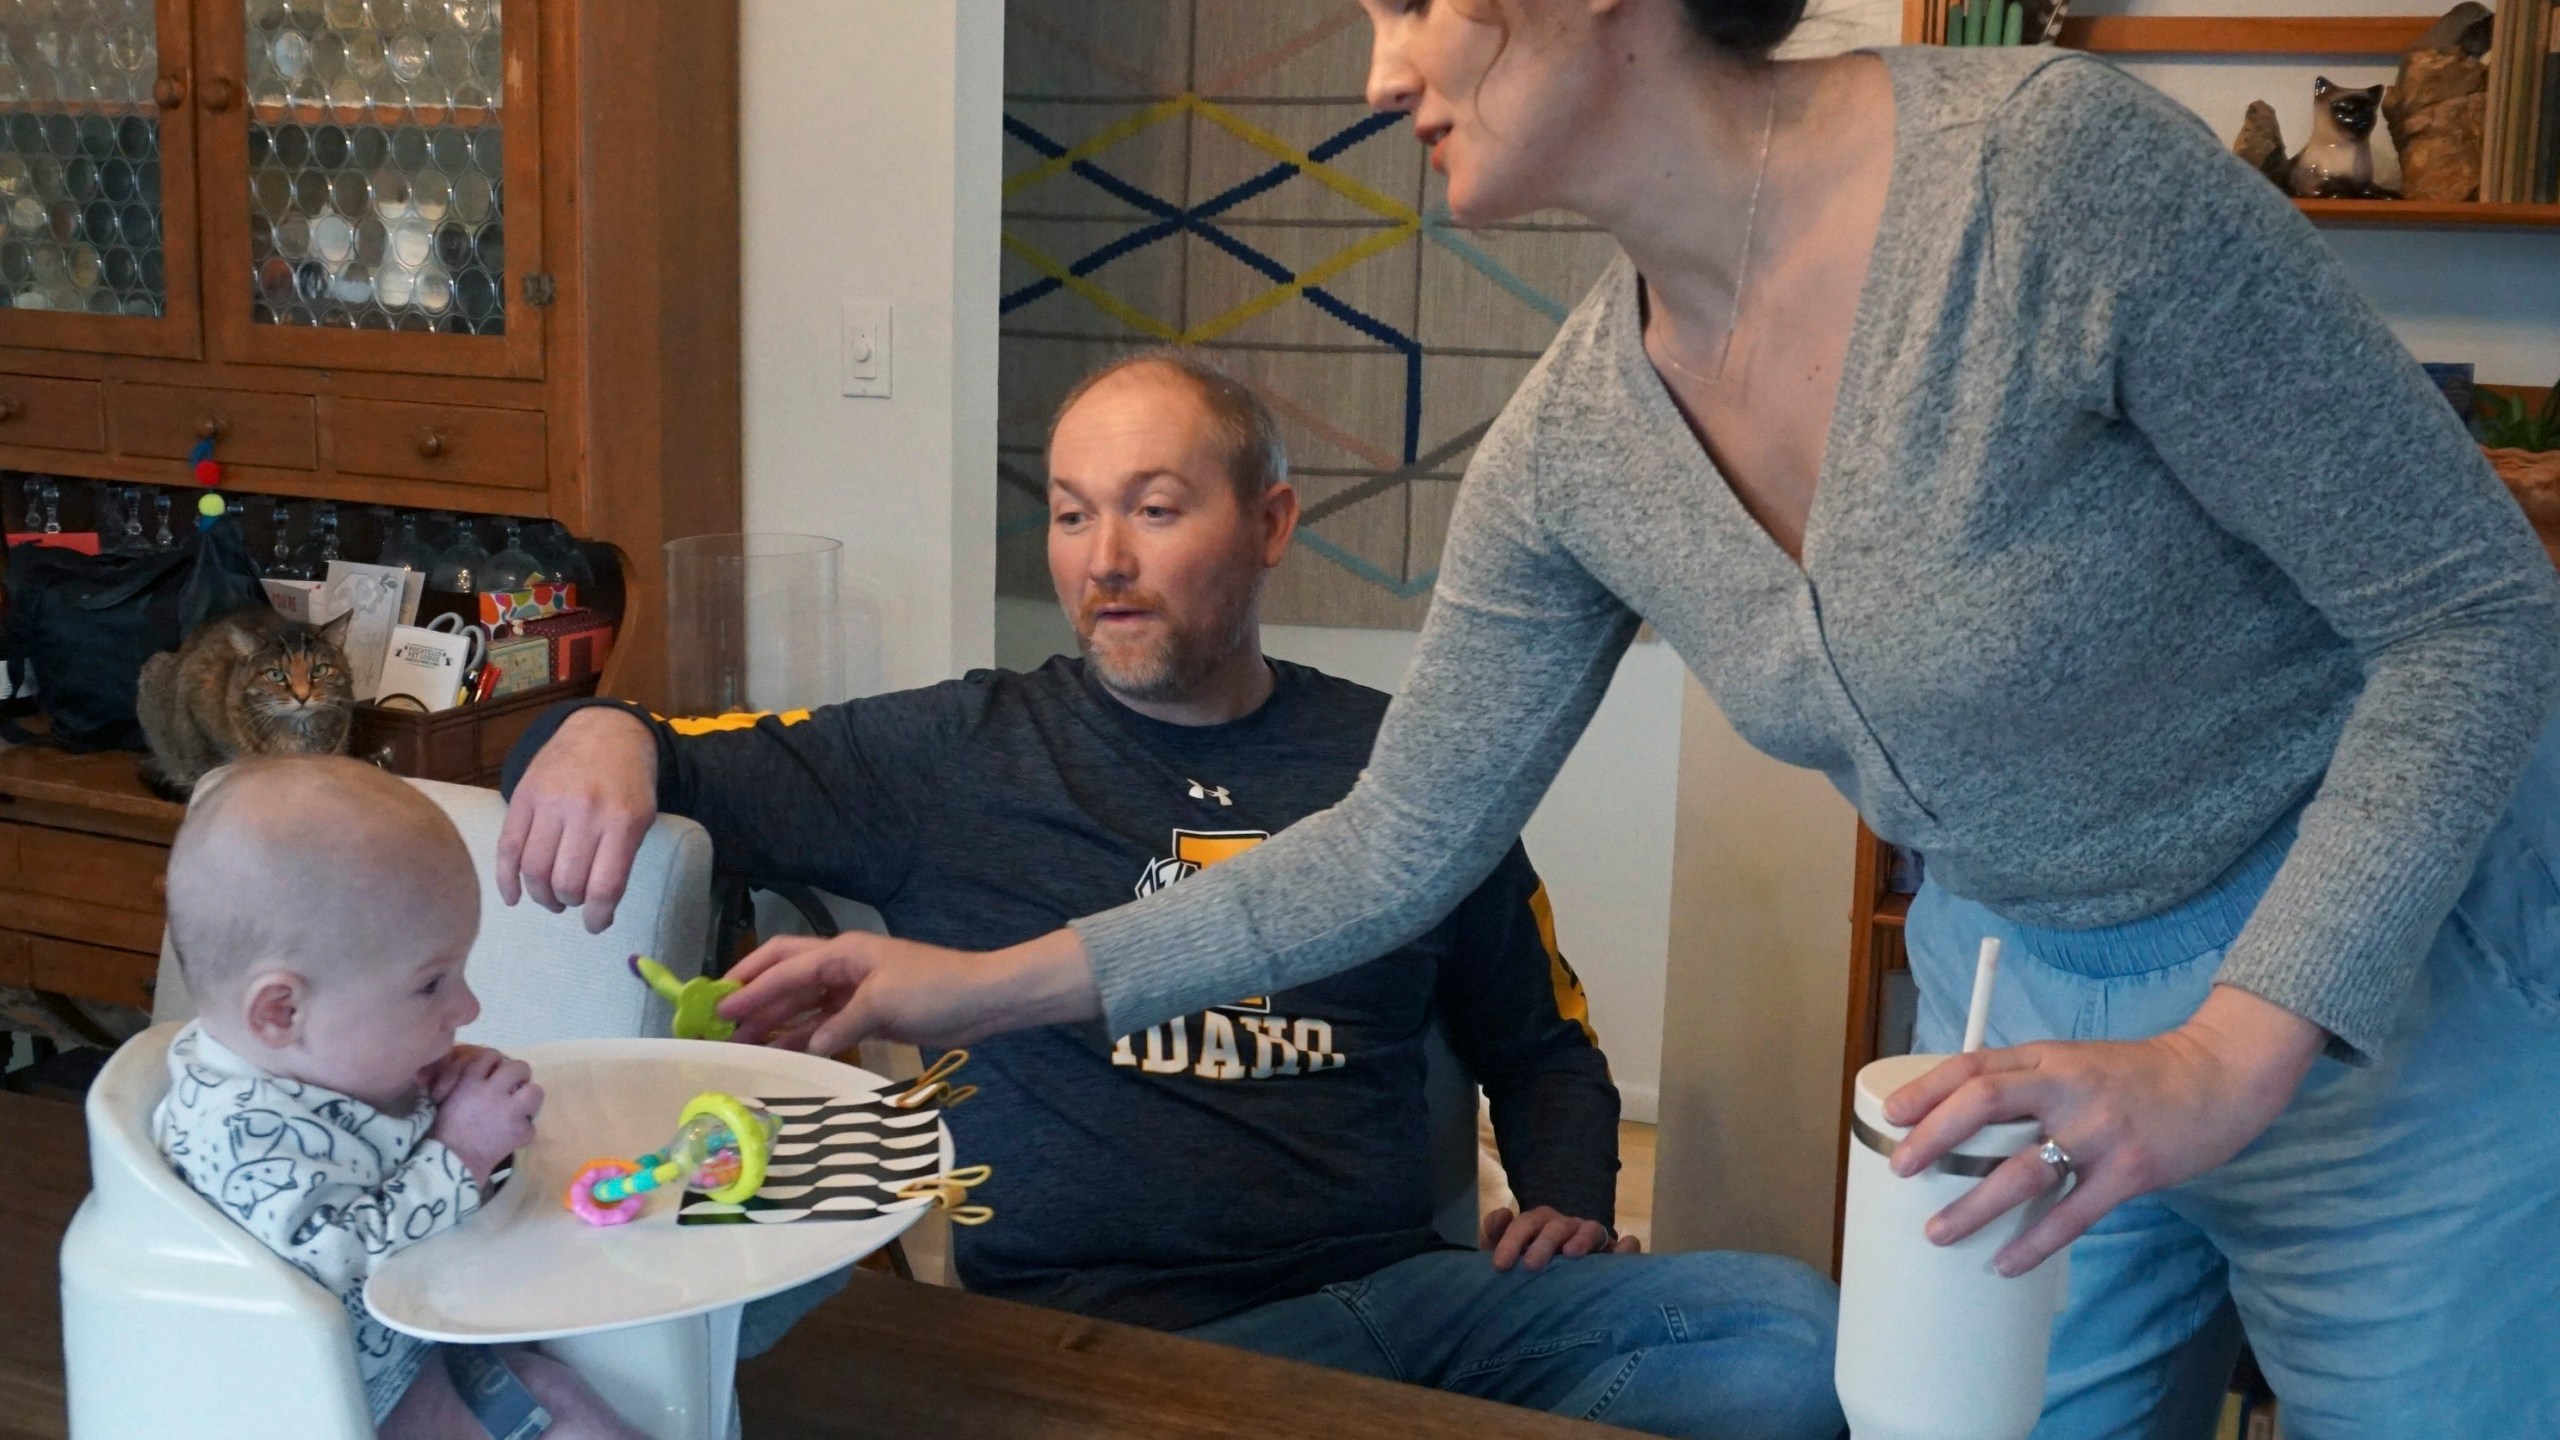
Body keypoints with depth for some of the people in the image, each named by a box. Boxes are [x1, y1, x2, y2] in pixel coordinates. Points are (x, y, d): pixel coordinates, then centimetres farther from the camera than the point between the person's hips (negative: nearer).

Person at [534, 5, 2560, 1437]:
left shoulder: (2051, 165, -27)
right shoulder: (1572, 447, -8)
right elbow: (1402, 849, 2)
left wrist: (2227, 1058, -27)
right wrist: (997, 984, 1)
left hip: (2392, 987, -4)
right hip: (2024, 1016, 5)